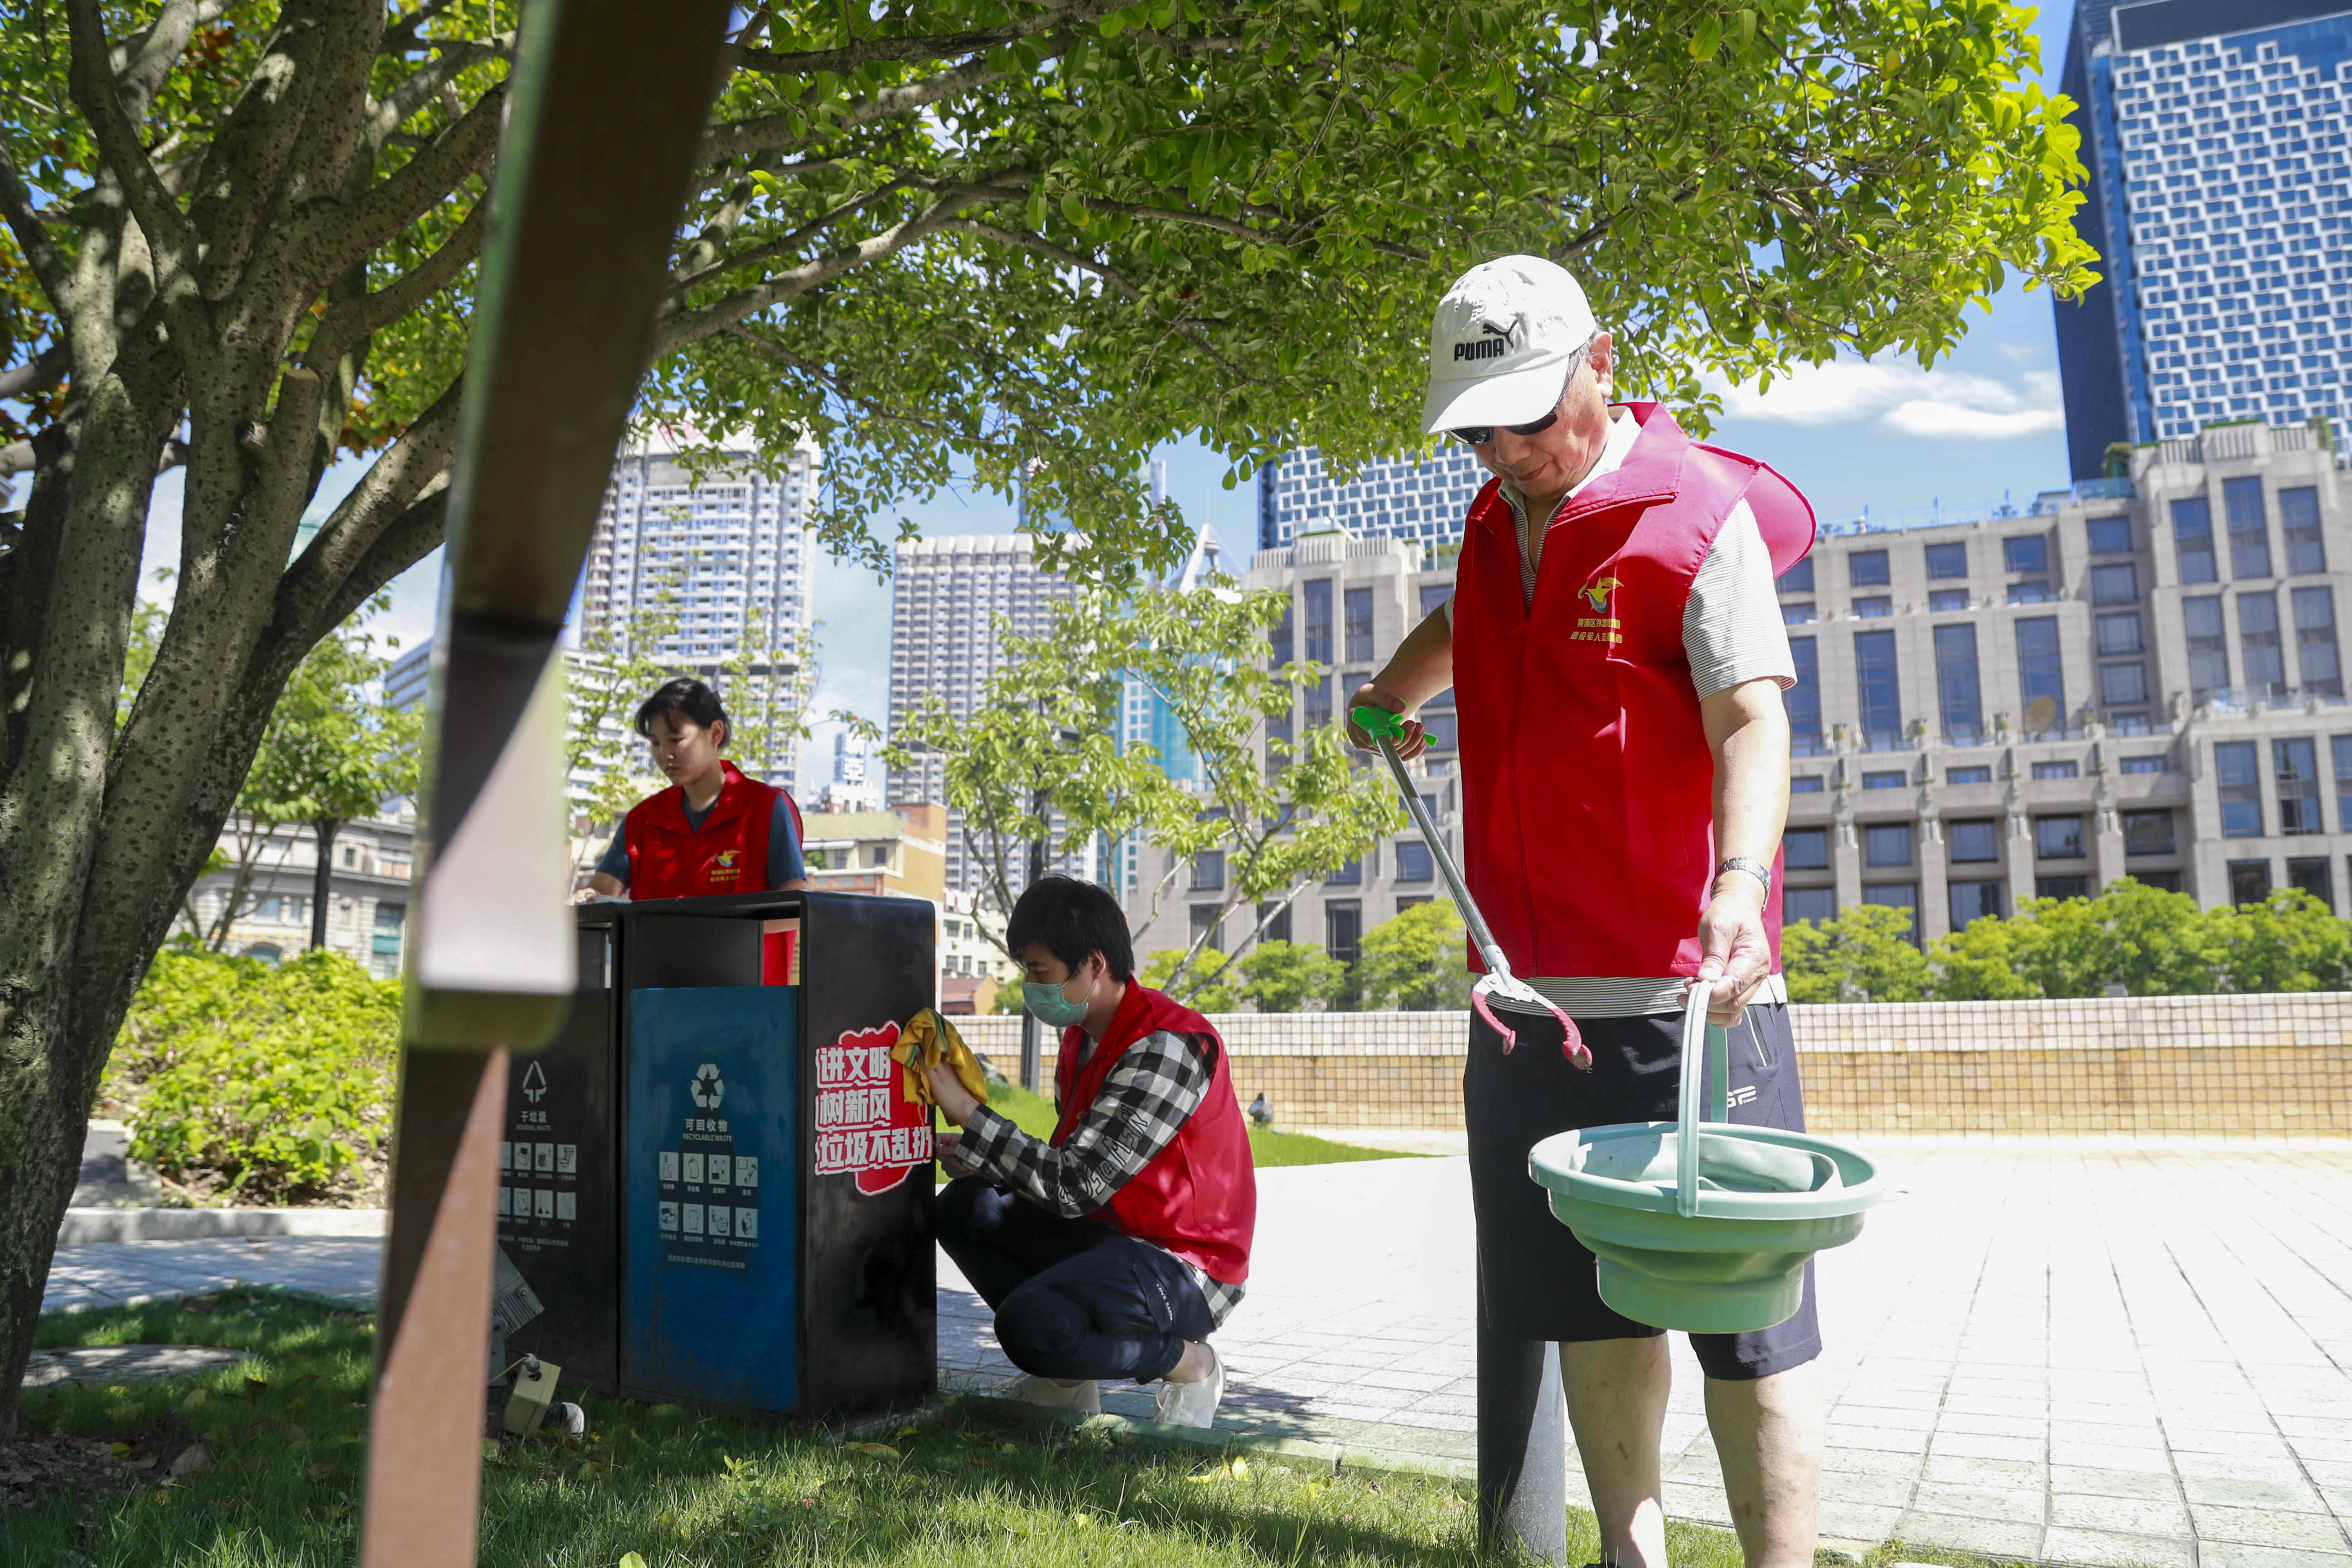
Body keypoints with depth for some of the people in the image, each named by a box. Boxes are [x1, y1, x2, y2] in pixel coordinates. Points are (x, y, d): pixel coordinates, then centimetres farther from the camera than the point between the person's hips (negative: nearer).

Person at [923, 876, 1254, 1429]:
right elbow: (1069, 1167, 11)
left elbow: (1076, 1186, -27)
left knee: (1029, 1324, -30)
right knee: (963, 1207, 3)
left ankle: (1186, 1362, -4)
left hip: (1185, 1267, -9)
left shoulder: (1167, 1048, -23)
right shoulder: (1082, 1036, 7)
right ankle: (1066, 1378, 8)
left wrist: (967, 1111, -23)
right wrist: (979, 1158, -7)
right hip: (1109, 1238, 10)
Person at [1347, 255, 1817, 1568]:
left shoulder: (1701, 514, -6)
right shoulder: (1500, 519, 14)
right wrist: (1392, 695, 29)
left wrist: (1737, 884, -33)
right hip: (1528, 990, 7)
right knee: (1586, 1300, 13)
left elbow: (1752, 722, -19)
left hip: (1683, 991, -6)